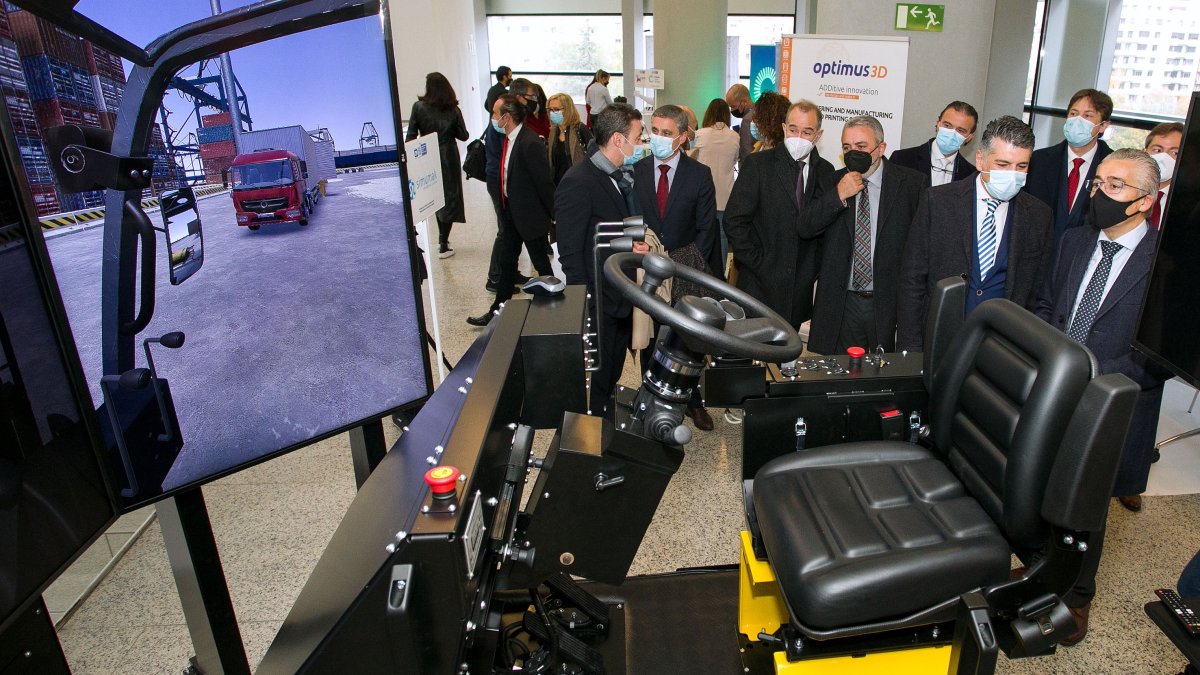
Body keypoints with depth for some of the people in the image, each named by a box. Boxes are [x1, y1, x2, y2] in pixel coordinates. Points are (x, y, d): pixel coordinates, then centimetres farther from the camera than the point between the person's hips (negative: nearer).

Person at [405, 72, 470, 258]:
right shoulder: (453, 110, -5)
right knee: (450, 198, 6)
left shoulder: (418, 107, -6)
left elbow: (411, 135, -8)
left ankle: (442, 238, 27)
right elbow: (463, 136, -2)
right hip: (449, 158, -1)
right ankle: (443, 246, 4)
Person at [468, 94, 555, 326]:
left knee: (541, 263, 8)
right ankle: (498, 310, 31)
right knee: (504, 260, 17)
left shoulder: (530, 144, -24)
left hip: (530, 214, -9)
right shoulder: (506, 139, 3)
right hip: (510, 212, 9)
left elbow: (544, 182, -21)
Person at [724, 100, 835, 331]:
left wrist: (815, 266, 2)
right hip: (760, 283, -3)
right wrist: (757, 262, -10)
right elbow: (734, 221, -8)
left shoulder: (825, 171, 8)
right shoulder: (757, 164, -4)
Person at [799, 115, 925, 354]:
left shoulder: (912, 183, -2)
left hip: (890, 302, -2)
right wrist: (839, 195, -16)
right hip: (842, 304, 2)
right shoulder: (832, 183, 6)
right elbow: (805, 229, -3)